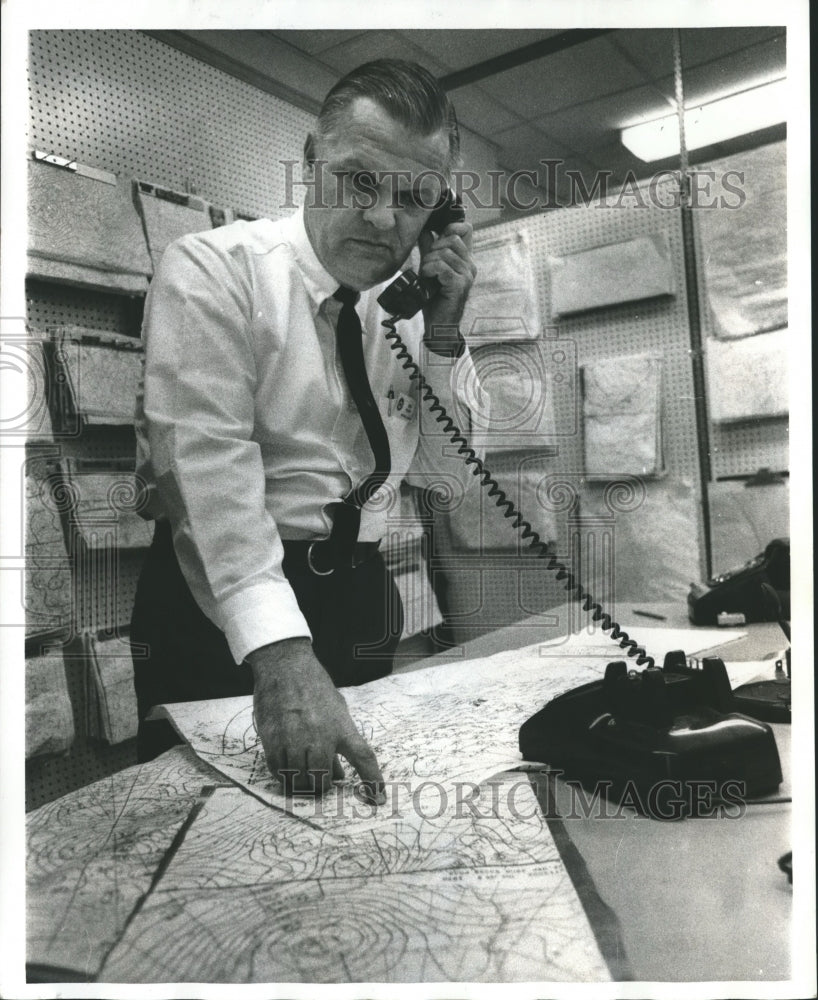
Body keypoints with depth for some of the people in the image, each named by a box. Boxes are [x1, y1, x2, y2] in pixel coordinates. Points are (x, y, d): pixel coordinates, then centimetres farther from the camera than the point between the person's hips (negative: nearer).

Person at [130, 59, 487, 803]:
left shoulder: (411, 304, 7)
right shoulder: (213, 268, -10)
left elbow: (444, 469, 8)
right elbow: (209, 457, -23)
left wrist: (443, 333, -6)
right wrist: (278, 648, -34)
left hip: (360, 600, 5)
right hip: (222, 598, -5)